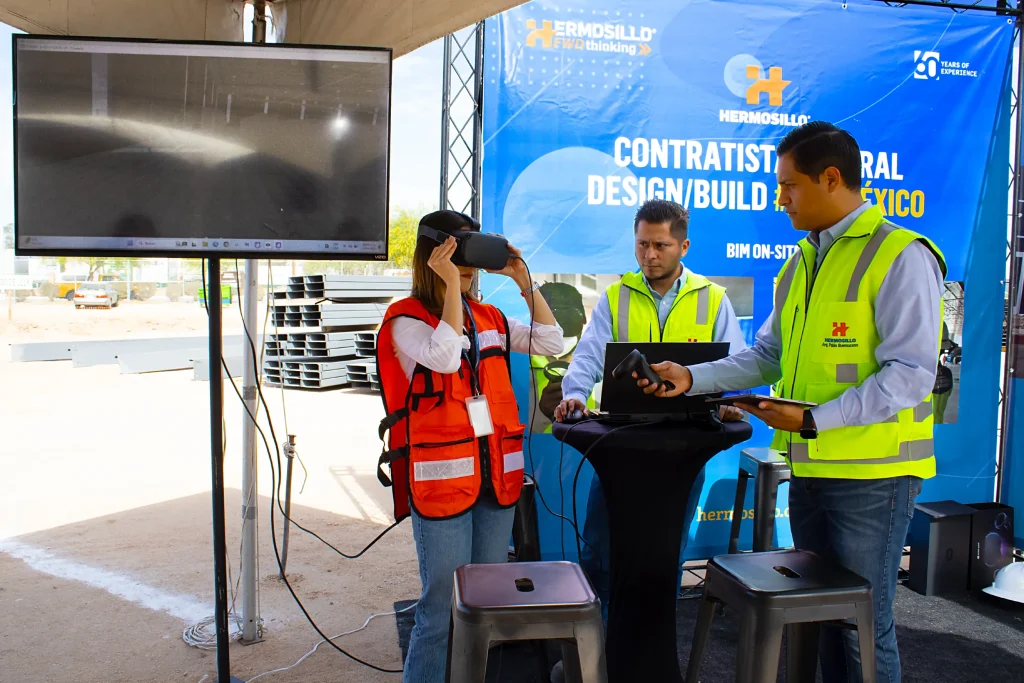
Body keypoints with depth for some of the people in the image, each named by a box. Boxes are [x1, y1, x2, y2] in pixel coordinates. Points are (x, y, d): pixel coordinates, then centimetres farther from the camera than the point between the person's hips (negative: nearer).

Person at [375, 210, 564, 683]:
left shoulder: (488, 318, 13)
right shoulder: (406, 318, -4)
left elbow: (552, 343, 8)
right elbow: (444, 357, -22)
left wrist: (522, 279, 2)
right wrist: (451, 285, -18)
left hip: (497, 475, 6)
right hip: (442, 479, -6)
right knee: (443, 607, 0)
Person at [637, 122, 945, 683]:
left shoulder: (901, 256, -12)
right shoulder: (800, 263, 12)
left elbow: (910, 373, -18)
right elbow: (766, 356, 13)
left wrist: (813, 420, -22)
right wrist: (692, 378, 2)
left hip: (871, 472, -7)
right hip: (809, 467, 7)